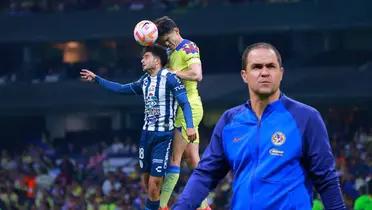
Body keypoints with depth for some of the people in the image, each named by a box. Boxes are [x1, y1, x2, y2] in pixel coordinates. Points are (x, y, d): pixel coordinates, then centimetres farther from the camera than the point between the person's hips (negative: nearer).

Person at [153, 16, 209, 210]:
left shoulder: (188, 47, -10)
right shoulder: (172, 52, 17)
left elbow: (197, 75, -22)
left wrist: (173, 72, -15)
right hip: (184, 109, 10)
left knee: (174, 159, -9)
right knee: (193, 159, 10)